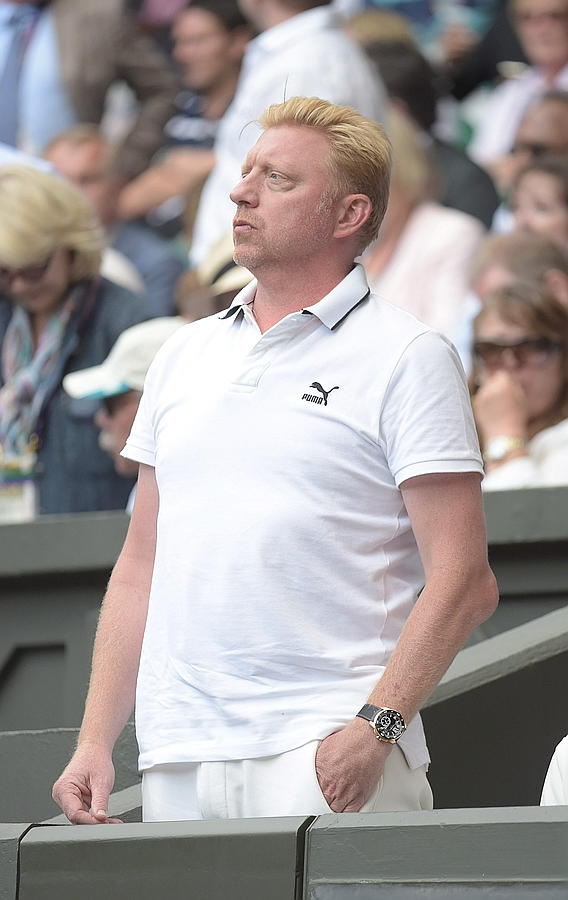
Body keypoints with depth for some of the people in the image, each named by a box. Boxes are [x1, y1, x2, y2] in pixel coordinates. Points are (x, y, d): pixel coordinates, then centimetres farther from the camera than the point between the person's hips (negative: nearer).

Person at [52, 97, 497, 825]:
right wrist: (95, 741, 10)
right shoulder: (183, 356, 18)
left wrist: (375, 726, -18)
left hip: (326, 750, -5)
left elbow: (463, 582, -6)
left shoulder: (407, 358, 0)